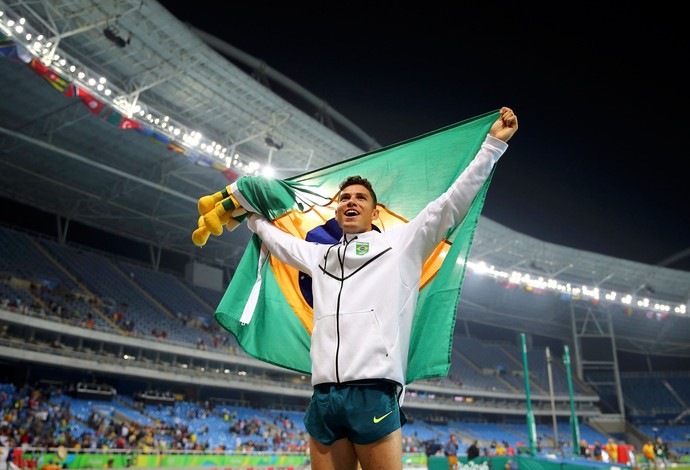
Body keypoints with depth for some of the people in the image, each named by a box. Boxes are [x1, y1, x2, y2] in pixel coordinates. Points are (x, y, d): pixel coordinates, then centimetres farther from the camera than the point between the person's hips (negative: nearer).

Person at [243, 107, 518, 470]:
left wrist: (494, 144, 5)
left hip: (373, 395, -4)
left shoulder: (402, 243, 10)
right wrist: (252, 215, 51)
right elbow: (277, 238, 39)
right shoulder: (319, 256, 22)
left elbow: (452, 202, 6)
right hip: (323, 399, 4)